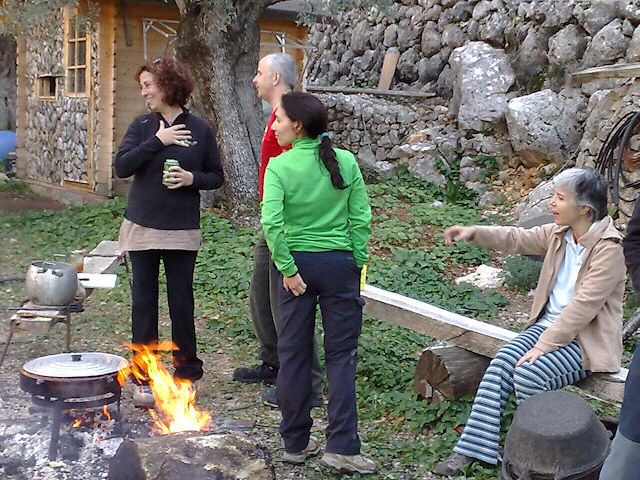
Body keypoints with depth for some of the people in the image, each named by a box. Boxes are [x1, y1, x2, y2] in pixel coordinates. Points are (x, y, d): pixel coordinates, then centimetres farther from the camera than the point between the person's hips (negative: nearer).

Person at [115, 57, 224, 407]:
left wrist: (192, 178, -13)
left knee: (182, 302, 4)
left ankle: (187, 372, 22)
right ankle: (144, 378, 16)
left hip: (182, 230, -1)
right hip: (142, 227, 1)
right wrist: (157, 141, -16)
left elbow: (216, 176, 6)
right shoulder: (141, 126, 3)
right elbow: (121, 167, -10)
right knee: (143, 301, 5)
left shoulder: (200, 130, 1)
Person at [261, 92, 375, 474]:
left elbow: (271, 222, -18)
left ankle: (296, 442, 21)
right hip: (339, 264, 0)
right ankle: (341, 446, 3)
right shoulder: (346, 162, -2)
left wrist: (288, 268, -10)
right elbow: (362, 219, -4)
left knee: (294, 353, 11)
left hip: (298, 263, 0)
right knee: (341, 354, 7)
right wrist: (357, 263, 5)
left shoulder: (279, 166, -7)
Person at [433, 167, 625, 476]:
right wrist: (473, 233, 3)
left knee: (528, 375, -26)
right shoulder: (560, 233, 4)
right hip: (549, 323, 7)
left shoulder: (610, 248, -20)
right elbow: (517, 239, 17)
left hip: (586, 340, -7)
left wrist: (543, 346, -25)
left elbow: (584, 306, -24)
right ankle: (471, 450, -13)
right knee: (500, 365, -15)